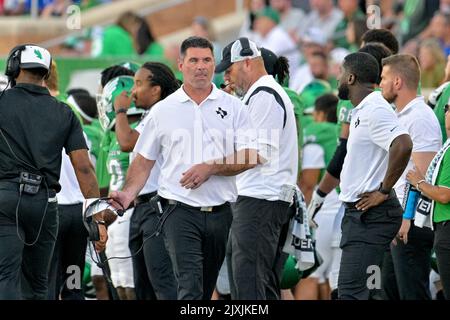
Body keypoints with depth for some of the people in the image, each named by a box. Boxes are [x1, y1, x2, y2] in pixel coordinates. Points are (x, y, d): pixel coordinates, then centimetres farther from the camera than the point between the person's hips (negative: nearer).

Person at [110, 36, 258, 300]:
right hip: (180, 210, -2)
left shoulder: (233, 107, 6)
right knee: (190, 288, -16)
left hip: (220, 213, 2)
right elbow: (144, 160, 10)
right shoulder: (163, 110, 7)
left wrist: (211, 168, -15)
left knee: (207, 288, 10)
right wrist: (128, 194, -5)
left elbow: (250, 157, -2)